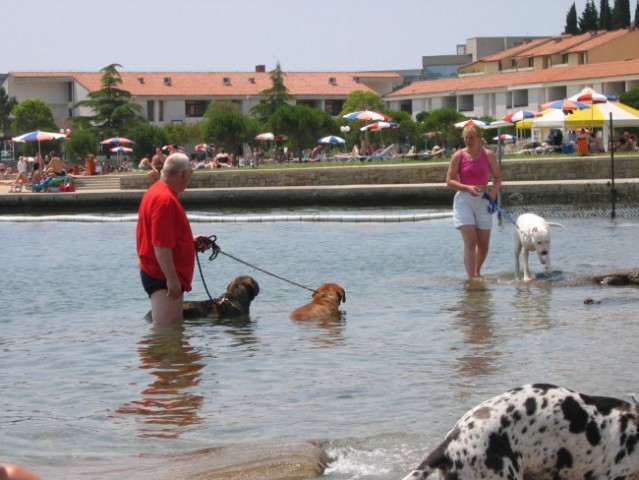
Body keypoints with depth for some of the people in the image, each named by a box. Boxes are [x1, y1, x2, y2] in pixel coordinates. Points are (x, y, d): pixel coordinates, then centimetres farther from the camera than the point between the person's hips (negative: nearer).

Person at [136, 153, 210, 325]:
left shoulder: (157, 191, 13)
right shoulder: (166, 199, -21)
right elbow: (161, 246, -25)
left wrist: (190, 241, 20)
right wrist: (172, 279, -24)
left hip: (158, 273, 11)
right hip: (163, 277, -11)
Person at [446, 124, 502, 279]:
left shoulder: (489, 155, 2)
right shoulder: (458, 156, -4)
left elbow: (497, 177, 10)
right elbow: (449, 180, -4)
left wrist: (494, 191, -10)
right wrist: (467, 187, -20)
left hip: (483, 201, 3)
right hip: (464, 200, -3)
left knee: (483, 244, 7)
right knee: (470, 242, -14)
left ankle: (477, 271, 33)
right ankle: (471, 278, -16)